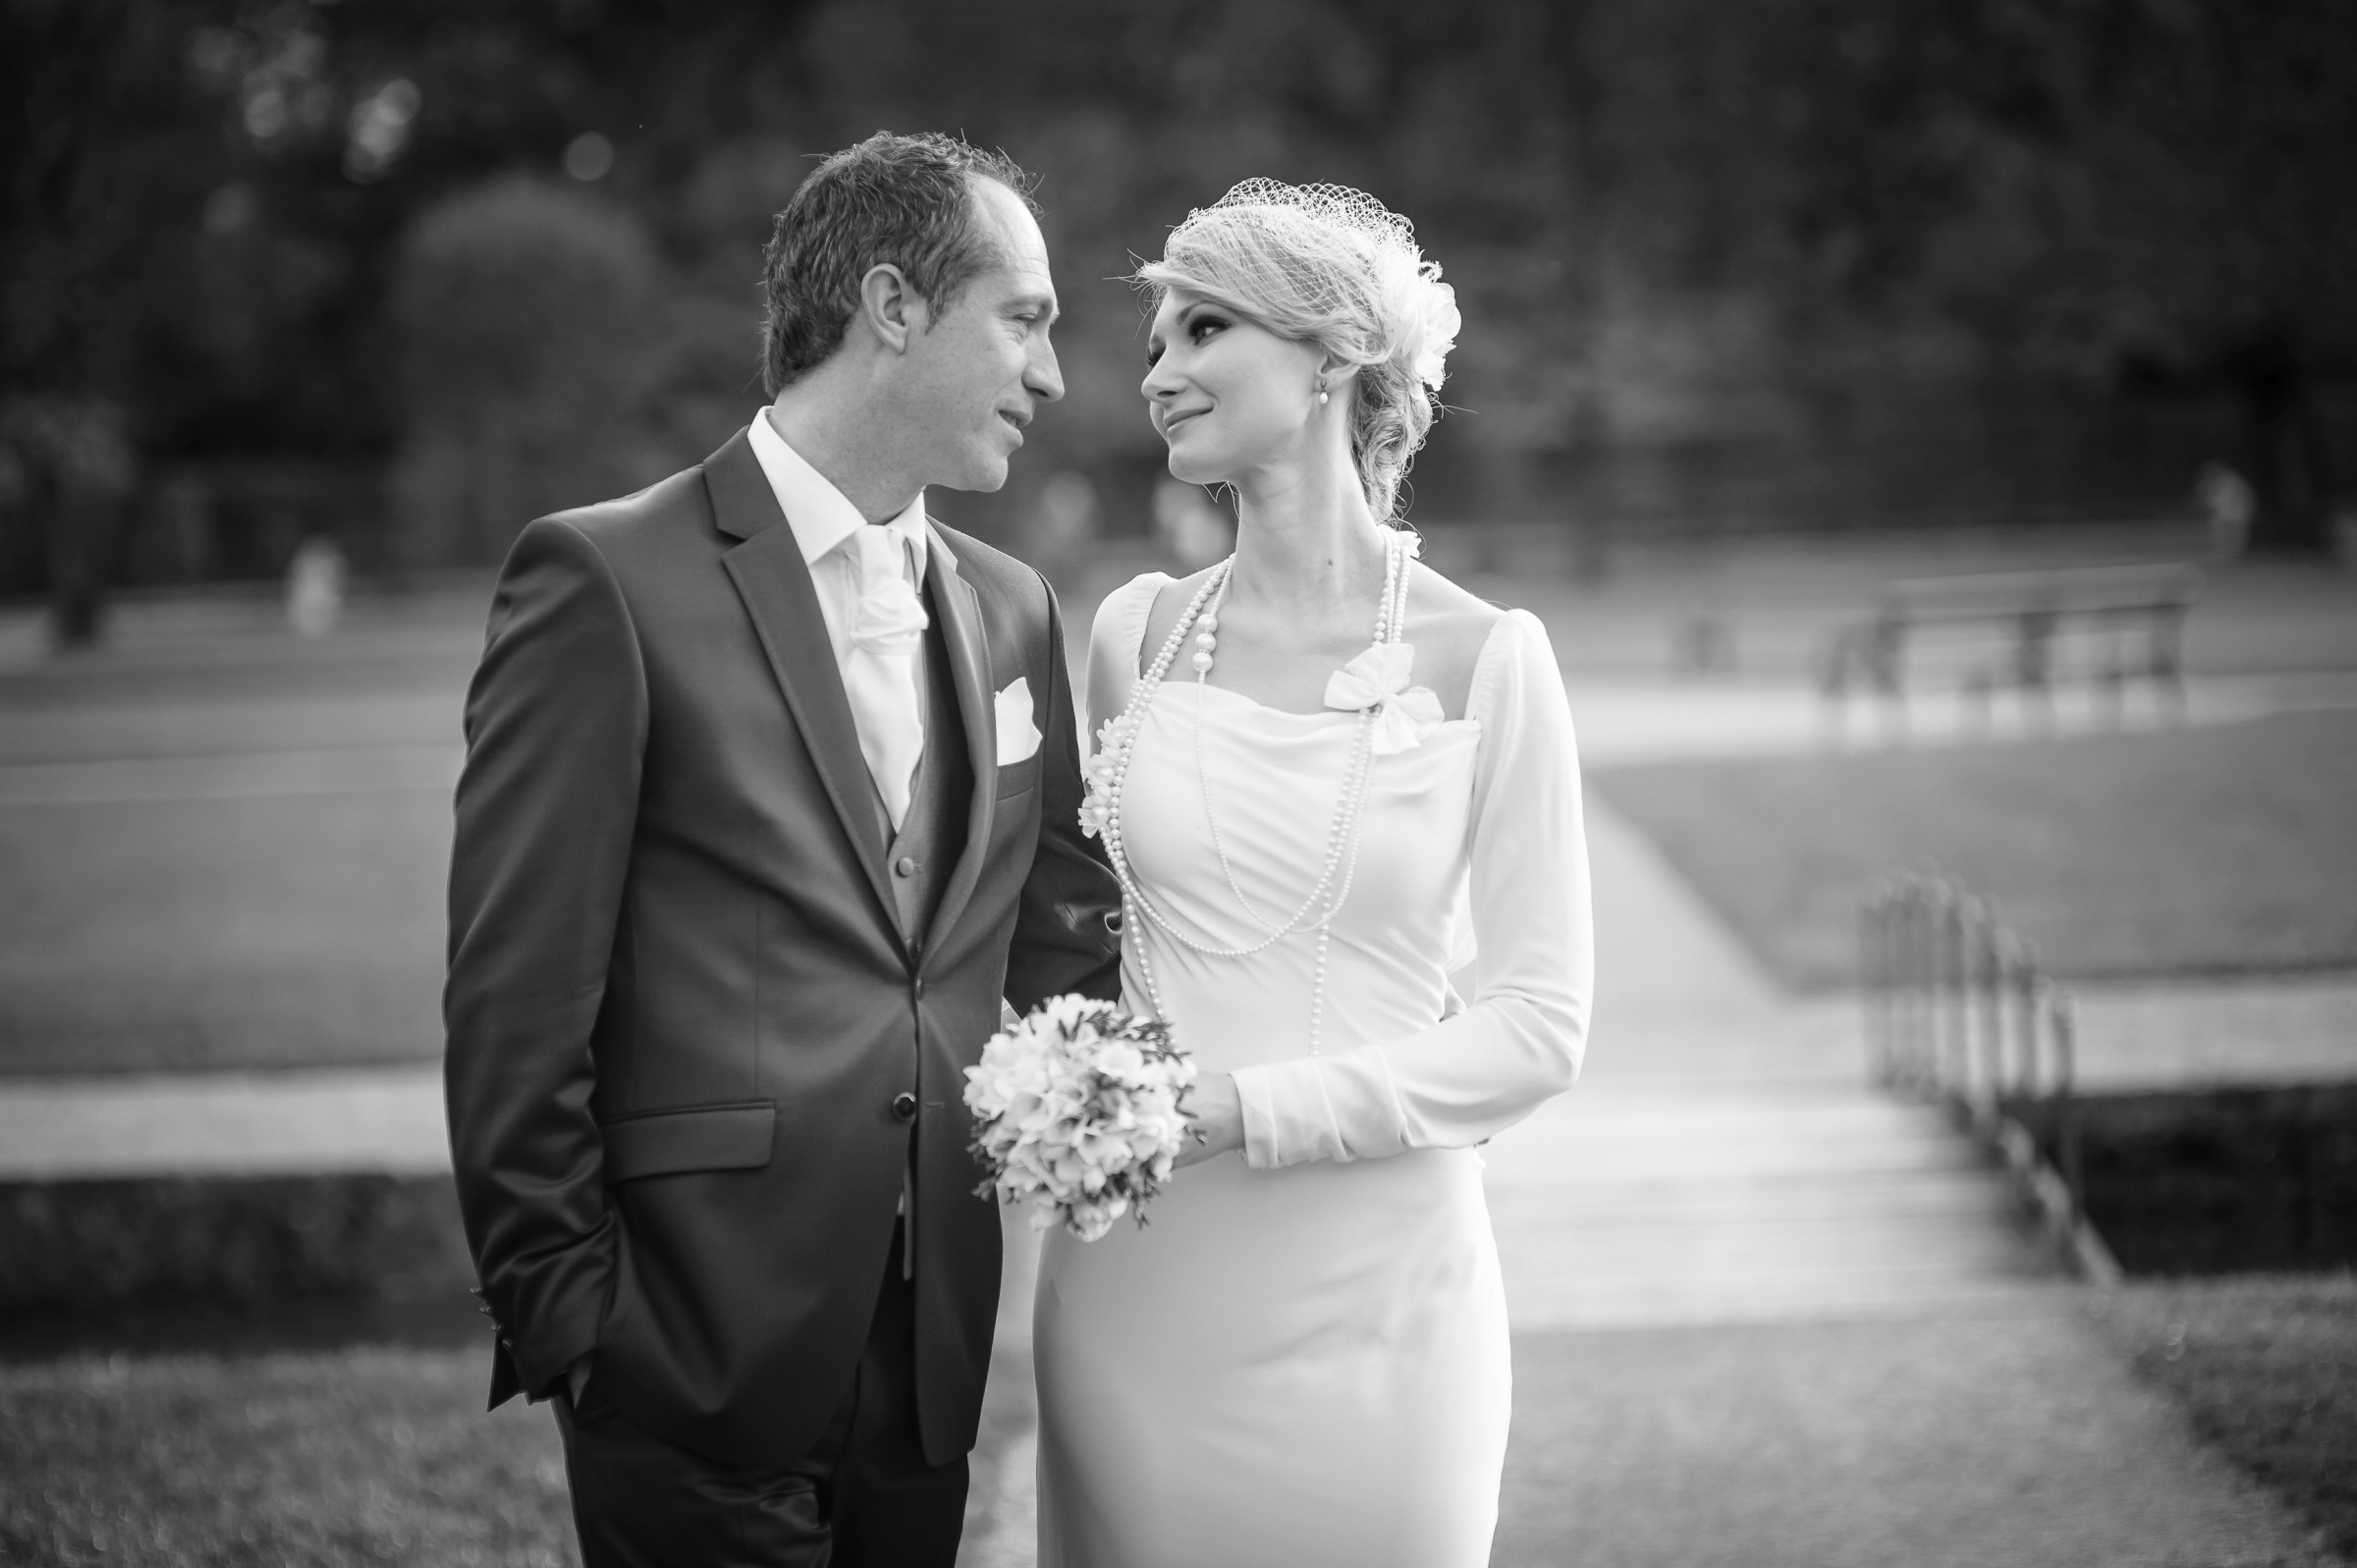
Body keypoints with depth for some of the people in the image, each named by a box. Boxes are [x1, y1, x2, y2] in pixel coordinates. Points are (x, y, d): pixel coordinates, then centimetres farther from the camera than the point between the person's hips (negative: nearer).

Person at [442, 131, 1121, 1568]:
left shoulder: (1010, 610, 11)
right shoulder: (610, 581, -8)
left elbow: (1065, 942, 17)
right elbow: (514, 997, -9)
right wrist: (559, 1314, -9)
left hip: (934, 1365, 6)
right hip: (701, 1365, -6)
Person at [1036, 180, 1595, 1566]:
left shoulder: (1482, 659, -6)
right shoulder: (1138, 635, 4)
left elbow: (1539, 1027, -7)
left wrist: (1240, 1108, -15)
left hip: (1365, 1295, -3)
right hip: (1134, 1284, 3)